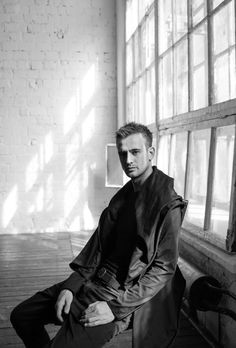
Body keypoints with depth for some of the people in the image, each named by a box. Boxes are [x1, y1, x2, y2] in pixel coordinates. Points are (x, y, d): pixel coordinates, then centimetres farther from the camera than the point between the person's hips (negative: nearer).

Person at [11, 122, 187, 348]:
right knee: (21, 315, 7)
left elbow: (163, 268, -16)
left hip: (123, 293, -7)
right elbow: (99, 244, 9)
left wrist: (116, 307, -21)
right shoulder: (122, 196, 10)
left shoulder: (168, 204, -14)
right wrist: (71, 286, -3)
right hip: (95, 279, 7)